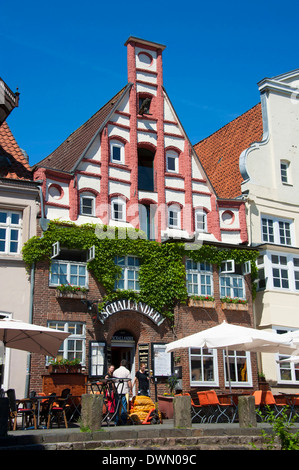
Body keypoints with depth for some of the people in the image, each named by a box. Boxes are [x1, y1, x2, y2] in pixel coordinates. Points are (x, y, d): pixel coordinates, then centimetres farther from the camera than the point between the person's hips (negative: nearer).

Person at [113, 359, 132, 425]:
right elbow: (129, 382, -8)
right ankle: (123, 421, -2)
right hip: (125, 391, -4)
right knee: (124, 406, -1)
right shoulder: (127, 371, -3)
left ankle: (116, 421, 10)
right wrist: (130, 390, 1)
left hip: (117, 391, 4)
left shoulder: (115, 371, 10)